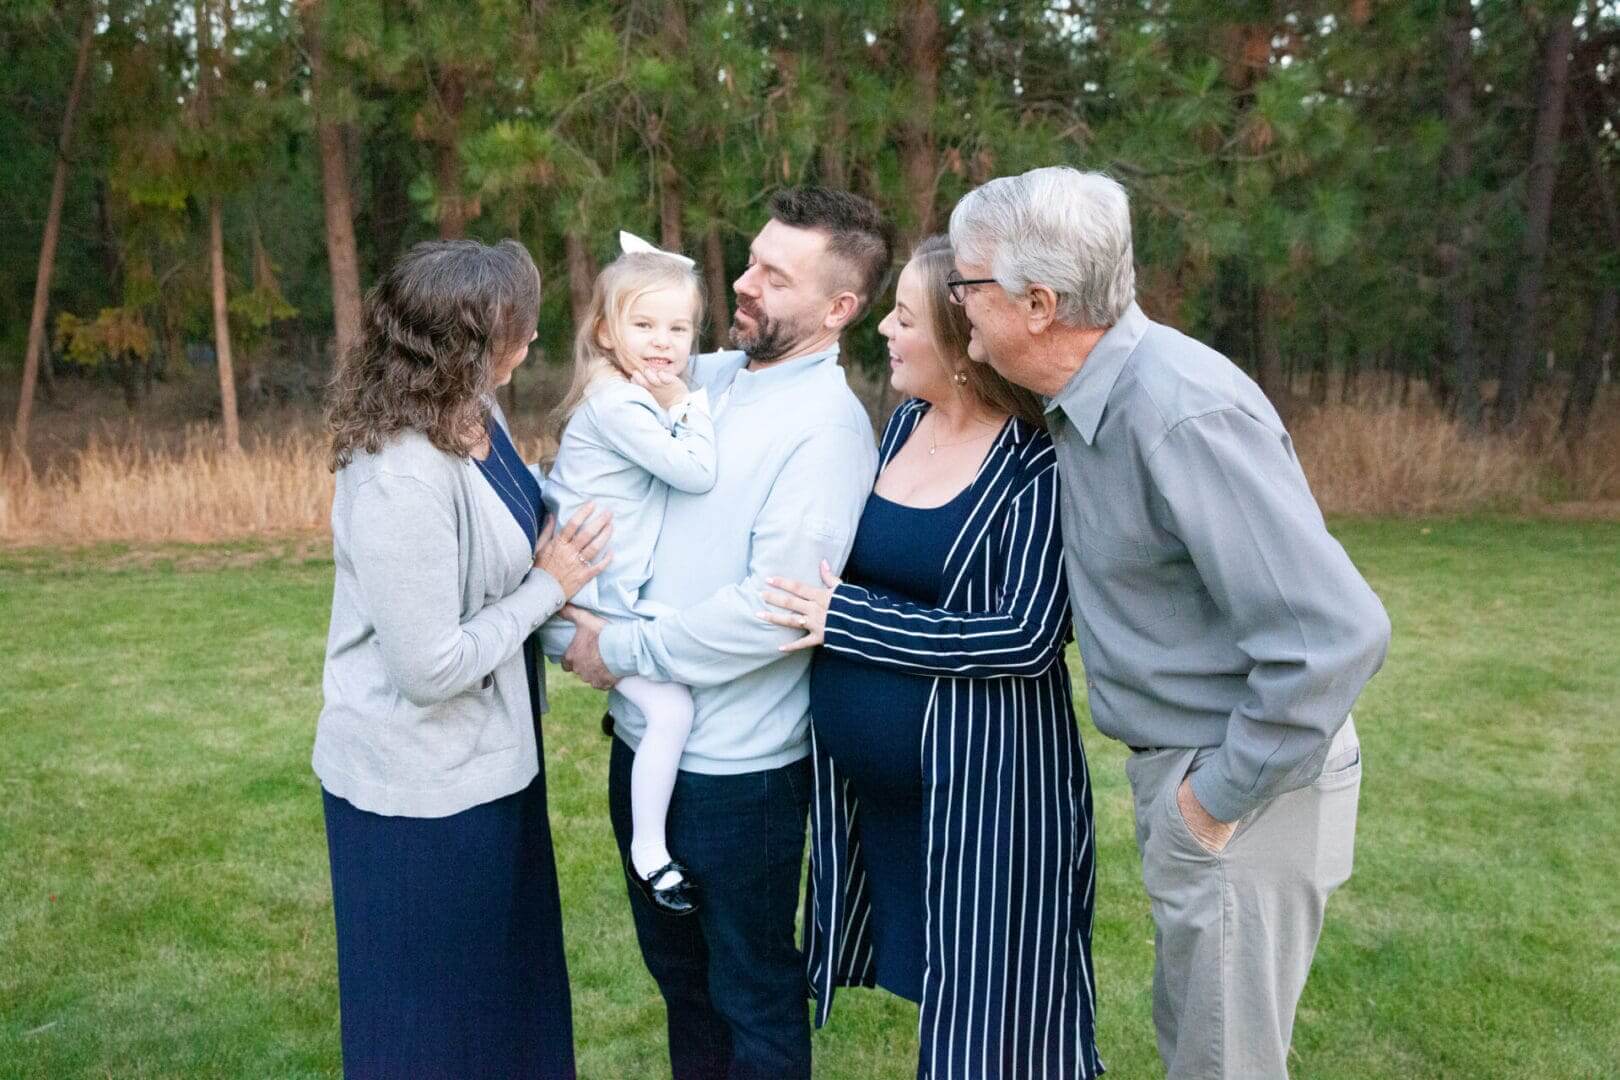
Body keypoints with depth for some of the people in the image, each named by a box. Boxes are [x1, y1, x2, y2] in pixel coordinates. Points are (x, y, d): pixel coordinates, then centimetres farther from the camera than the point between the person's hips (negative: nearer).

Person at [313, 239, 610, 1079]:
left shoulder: (474, 414, -3)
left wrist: (559, 550, -1)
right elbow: (431, 668, -27)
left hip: (481, 759, 9)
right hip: (421, 788, -9)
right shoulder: (400, 482, -30)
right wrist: (549, 586, -17)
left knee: (505, 984, 27)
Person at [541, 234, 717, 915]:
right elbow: (696, 473, -24)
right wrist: (690, 406, -12)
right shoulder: (616, 402, -20)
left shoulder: (634, 394, 12)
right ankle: (649, 854, 1)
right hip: (591, 598, -11)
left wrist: (677, 403, 3)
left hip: (615, 592, 11)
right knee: (672, 708, -13)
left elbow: (684, 473, 14)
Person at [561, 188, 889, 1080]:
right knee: (676, 968, 26)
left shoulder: (827, 427, -19)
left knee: (753, 993, 14)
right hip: (645, 737, 8)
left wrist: (622, 649, -16)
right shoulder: (705, 378, 4)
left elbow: (772, 610, -26)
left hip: (735, 769, -7)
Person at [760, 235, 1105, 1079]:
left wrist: (845, 620, -20)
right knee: (931, 976, 21)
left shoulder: (1037, 465, -17)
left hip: (981, 783, -7)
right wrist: (831, 615, 0)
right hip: (868, 776, 7)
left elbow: (1029, 637, -23)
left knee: (985, 1004, 10)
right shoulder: (904, 422, 4)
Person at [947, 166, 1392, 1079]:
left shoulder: (1182, 413, -27)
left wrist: (1223, 796, -20)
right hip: (1178, 762, 9)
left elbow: (1336, 633, -29)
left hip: (1241, 778, -9)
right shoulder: (1091, 395, 1)